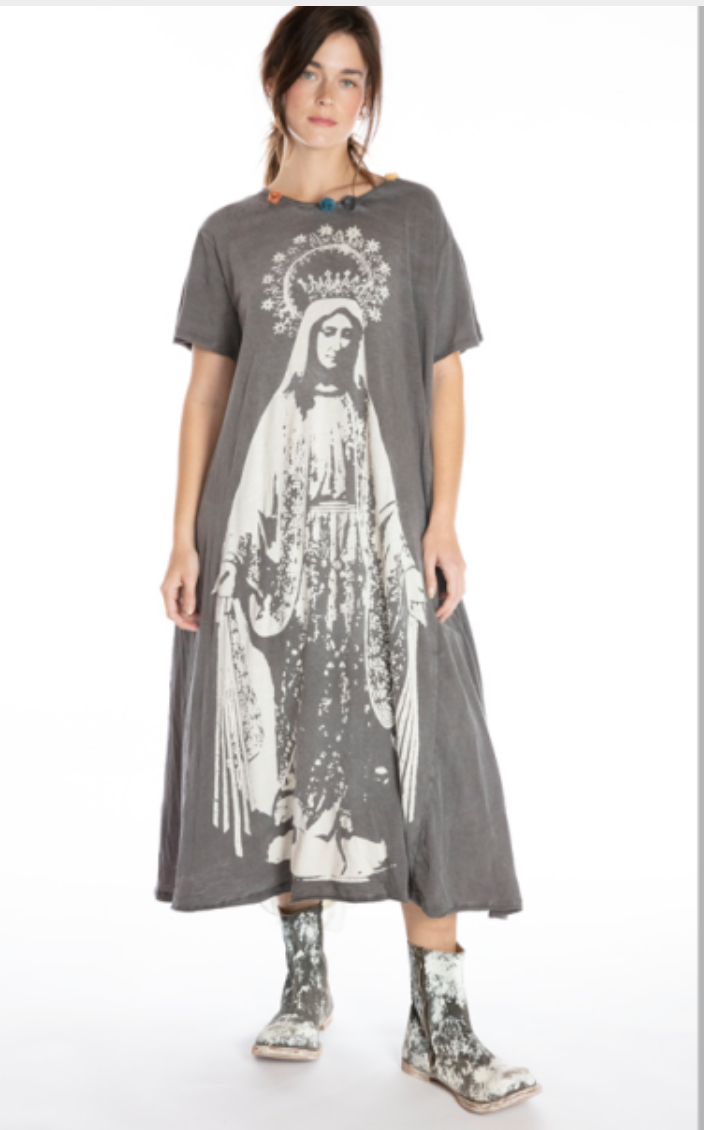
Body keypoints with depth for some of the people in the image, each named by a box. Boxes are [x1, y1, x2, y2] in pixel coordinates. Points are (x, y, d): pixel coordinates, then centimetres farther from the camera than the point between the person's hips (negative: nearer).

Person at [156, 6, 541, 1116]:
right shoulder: (231, 233, 10)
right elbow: (205, 390, 8)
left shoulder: (412, 214, 8)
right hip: (260, 524, 2)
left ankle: (438, 1021, 2)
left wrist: (444, 517, -6)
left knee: (418, 752, -6)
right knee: (281, 742, 5)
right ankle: (305, 982, 22)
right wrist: (184, 537, 1)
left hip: (383, 522, -1)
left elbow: (445, 378, 4)